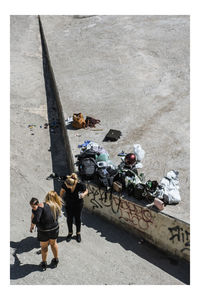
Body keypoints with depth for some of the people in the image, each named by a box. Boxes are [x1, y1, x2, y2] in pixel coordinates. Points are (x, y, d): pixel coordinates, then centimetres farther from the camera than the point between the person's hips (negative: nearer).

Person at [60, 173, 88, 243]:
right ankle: (70, 233, 41)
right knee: (69, 219, 16)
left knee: (78, 218, 16)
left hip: (78, 205, -1)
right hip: (68, 205, 2)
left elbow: (86, 191, -12)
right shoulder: (65, 184, -28)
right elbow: (62, 191, -6)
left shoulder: (80, 185, -33)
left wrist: (83, 194, -33)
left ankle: (78, 233, 40)